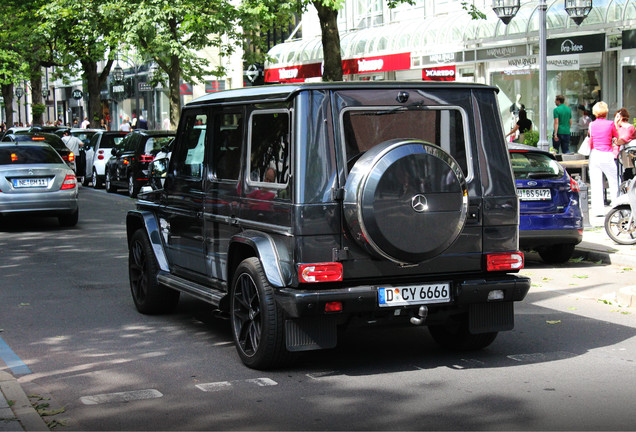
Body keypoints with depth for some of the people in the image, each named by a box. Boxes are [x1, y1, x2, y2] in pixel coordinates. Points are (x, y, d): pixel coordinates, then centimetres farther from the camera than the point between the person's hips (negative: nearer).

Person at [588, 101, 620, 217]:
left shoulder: (591, 125, 2)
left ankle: (598, 209, 3)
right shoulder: (610, 124, -5)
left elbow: (590, 143, 7)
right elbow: (617, 139, 5)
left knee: (595, 184, 4)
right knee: (614, 182, 7)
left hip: (594, 154, 3)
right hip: (607, 155, -3)